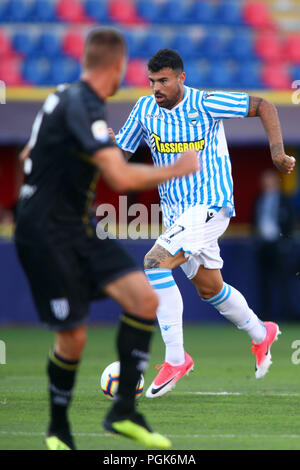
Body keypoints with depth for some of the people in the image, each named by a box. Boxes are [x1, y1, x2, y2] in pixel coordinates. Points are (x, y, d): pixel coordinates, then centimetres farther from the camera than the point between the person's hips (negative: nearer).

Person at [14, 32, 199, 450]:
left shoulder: (67, 97, 11)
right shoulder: (84, 106, -19)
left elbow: (27, 156, 24)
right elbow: (121, 177, -27)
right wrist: (177, 171, -14)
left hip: (76, 230, 9)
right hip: (47, 236, -9)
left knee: (144, 299, -7)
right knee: (73, 336, -6)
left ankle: (124, 411, -3)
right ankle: (58, 429, 17)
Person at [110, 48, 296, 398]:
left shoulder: (205, 104, -14)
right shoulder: (144, 109, 0)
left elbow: (263, 106, -4)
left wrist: (277, 152, -12)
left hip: (210, 206, -7)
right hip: (175, 213, 7)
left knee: (155, 263, -25)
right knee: (209, 289, 19)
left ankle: (175, 358, -18)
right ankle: (261, 334, 46)